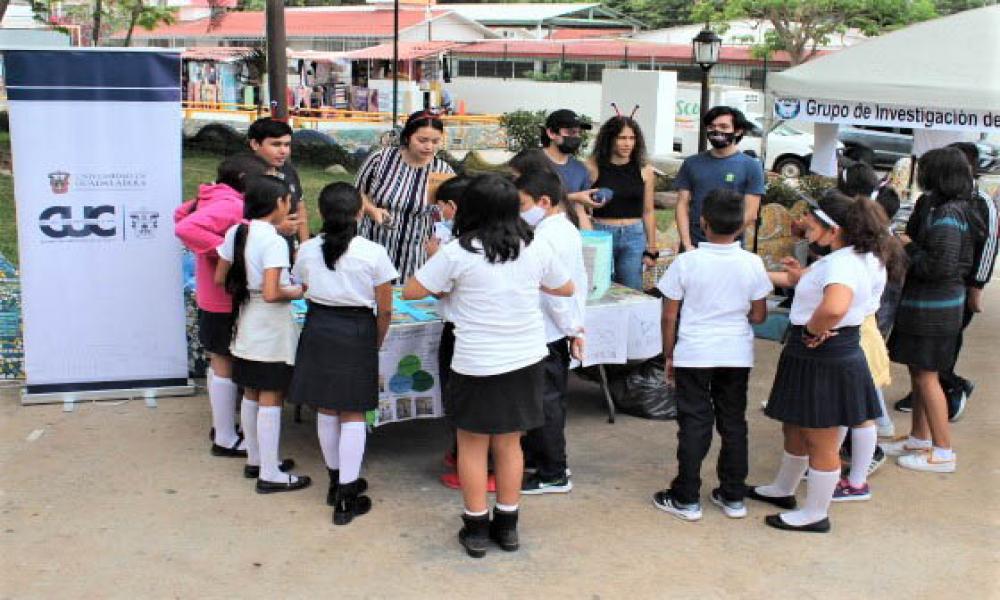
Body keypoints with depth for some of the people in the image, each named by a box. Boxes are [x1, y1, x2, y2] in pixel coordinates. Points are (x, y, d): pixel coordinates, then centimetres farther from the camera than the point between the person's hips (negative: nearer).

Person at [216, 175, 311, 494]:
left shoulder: (236, 233, 2)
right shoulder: (274, 242, -20)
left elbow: (220, 278, 10)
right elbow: (271, 293, -27)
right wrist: (295, 292, -8)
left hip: (246, 324, 8)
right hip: (271, 327, -8)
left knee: (251, 395, 18)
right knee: (271, 399, -1)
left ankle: (255, 458, 32)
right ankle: (269, 474, 6)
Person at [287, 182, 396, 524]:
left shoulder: (307, 250, -2)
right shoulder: (373, 253, -11)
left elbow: (307, 293, 7)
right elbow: (385, 309, -7)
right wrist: (377, 342, 7)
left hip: (317, 329, 3)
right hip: (357, 333, -3)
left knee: (326, 410, 15)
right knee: (353, 414, 4)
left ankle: (337, 480, 31)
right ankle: (346, 498, 4)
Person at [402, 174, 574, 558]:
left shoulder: (458, 253, -12)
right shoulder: (535, 251, -1)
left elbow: (411, 292, -5)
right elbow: (566, 289, 15)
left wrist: (444, 286, 12)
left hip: (477, 364, -3)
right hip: (526, 360, 4)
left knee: (472, 444, 12)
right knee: (509, 443, 17)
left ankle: (476, 528, 19)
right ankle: (507, 525, 26)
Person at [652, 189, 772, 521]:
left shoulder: (686, 262, -11)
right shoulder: (752, 264, -6)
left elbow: (669, 315, -7)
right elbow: (758, 316, 0)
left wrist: (669, 355, 5)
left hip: (693, 354, -2)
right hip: (737, 355, 2)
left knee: (694, 425, 5)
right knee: (733, 422, 13)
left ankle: (686, 499, 12)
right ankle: (733, 497, 23)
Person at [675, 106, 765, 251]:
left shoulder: (751, 166, -1)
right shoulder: (691, 163, 6)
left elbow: (750, 214, -5)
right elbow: (682, 205, 3)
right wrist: (687, 245, -8)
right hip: (693, 247, 2)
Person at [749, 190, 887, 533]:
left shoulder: (843, 263, -24)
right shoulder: (839, 259, 8)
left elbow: (833, 307, -44)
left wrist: (813, 330, -27)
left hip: (826, 362, -10)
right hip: (812, 359, 10)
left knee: (821, 443, 5)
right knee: (795, 429, 24)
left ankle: (815, 514, 19)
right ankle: (783, 490, 43)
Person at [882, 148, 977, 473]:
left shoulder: (946, 215, -21)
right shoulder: (934, 207, 8)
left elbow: (940, 266, -26)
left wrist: (908, 248, -14)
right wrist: (907, 245, 0)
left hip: (934, 307, -10)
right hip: (922, 303, 10)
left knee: (926, 376, -1)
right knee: (919, 372, 18)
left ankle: (943, 452, 9)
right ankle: (920, 439, 31)